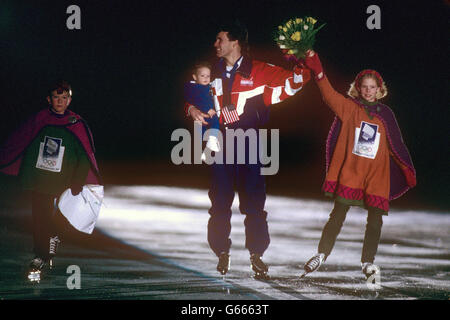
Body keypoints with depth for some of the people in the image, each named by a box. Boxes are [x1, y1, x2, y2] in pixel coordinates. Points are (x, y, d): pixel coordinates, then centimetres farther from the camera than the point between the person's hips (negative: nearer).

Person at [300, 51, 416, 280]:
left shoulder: (385, 114, 9)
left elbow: (395, 145, 15)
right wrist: (318, 72, -27)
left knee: (375, 220, 2)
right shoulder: (349, 107, 4)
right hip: (350, 171, -2)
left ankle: (368, 261, 15)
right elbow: (330, 96, -12)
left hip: (377, 175, 2)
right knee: (338, 215, -2)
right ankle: (322, 254, 11)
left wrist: (408, 171, 14)